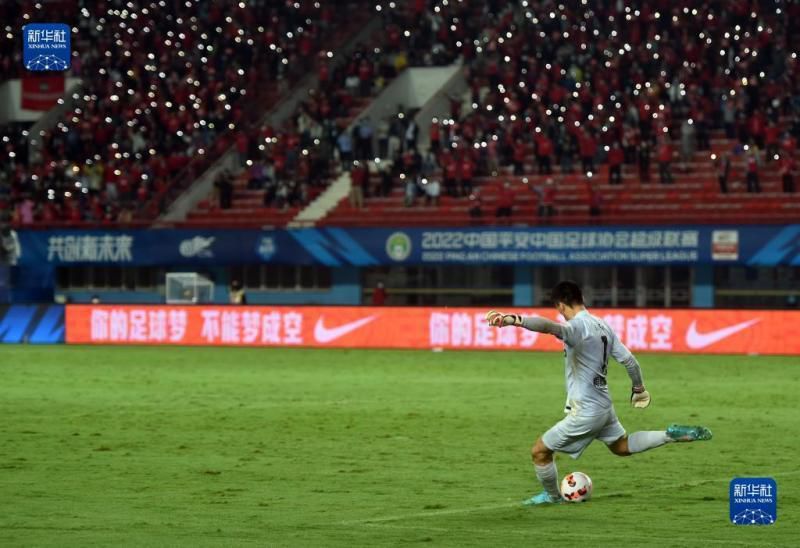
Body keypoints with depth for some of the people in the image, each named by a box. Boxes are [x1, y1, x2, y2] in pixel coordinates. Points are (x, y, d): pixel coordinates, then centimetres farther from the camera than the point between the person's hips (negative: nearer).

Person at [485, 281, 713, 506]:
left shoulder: (579, 326, -23)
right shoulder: (602, 326, 4)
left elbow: (551, 327, -46)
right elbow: (629, 360, 8)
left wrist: (513, 320, -60)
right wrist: (639, 388, 26)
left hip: (585, 412, -9)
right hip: (604, 405, 9)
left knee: (540, 451, 5)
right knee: (622, 446, 33)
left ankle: (551, 495, 24)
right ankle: (672, 435, 24)